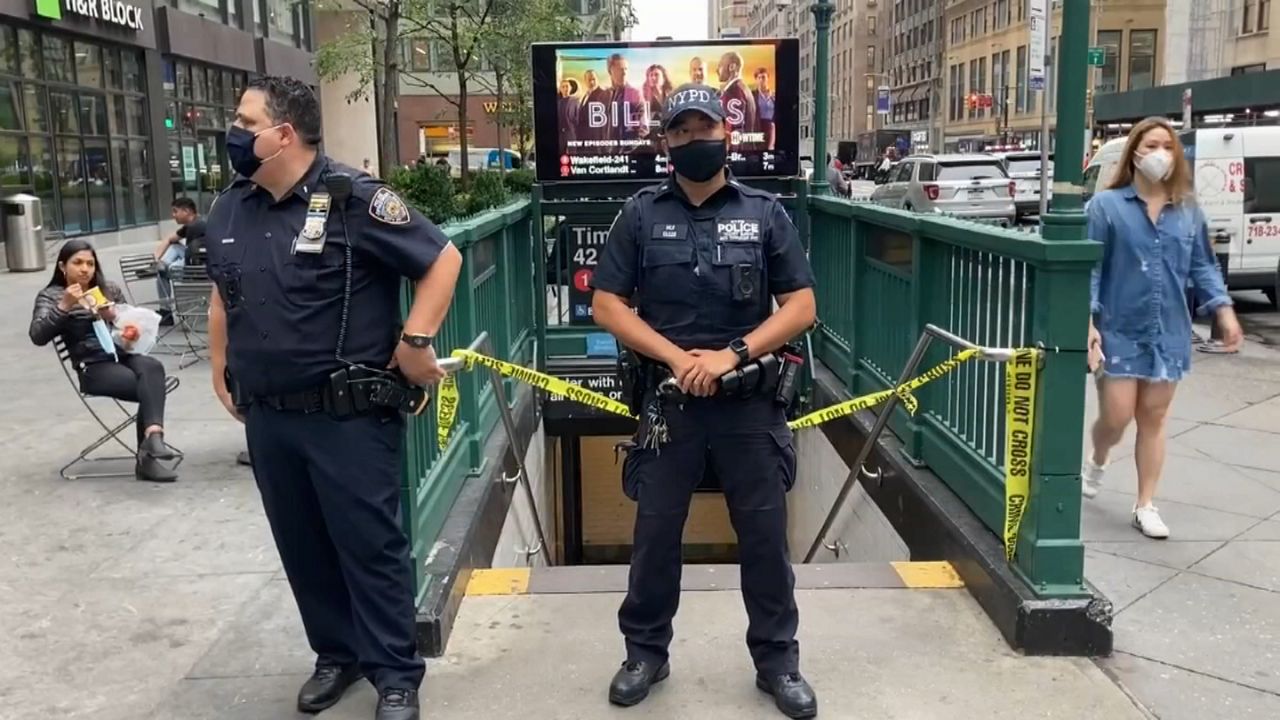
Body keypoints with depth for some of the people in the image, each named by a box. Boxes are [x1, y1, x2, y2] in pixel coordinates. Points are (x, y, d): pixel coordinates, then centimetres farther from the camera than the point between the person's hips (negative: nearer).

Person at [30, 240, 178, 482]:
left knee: (152, 367, -34)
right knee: (150, 389, -30)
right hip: (94, 367, -4)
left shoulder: (110, 290, 22)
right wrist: (65, 305, -18)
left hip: (124, 355, 4)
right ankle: (148, 456, -28)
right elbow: (38, 336, -7)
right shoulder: (51, 296, 9)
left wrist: (115, 317, -2)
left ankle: (153, 436, -46)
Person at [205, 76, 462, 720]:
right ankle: (336, 654, 34)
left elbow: (442, 259, -12)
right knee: (301, 546, 16)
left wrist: (415, 342, -14)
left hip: (349, 417, -6)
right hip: (266, 419, 7)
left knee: (370, 546, 3)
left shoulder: (353, 199, -13)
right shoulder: (228, 209, 9)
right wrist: (221, 373, 19)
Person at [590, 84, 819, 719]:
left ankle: (777, 662, 24)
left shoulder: (765, 213, 3)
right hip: (666, 397, 0)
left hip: (751, 400, 0)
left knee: (765, 534, 8)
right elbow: (607, 306, -1)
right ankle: (646, 653, 28)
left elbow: (801, 307, 0)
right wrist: (677, 357, -13)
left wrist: (732, 354, -14)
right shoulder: (641, 214, 3)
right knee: (655, 532, 10)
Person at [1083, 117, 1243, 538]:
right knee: (1116, 418, -1)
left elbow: (1203, 267, 11)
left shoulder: (1188, 211, 4)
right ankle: (1097, 464, 34)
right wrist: (1087, 320, -16)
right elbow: (1089, 267, -8)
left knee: (1153, 419, 9)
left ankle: (1145, 506, 19)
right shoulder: (1107, 206, -7)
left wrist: (1222, 308, -3)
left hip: (1169, 333, 3)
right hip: (1119, 332, -3)